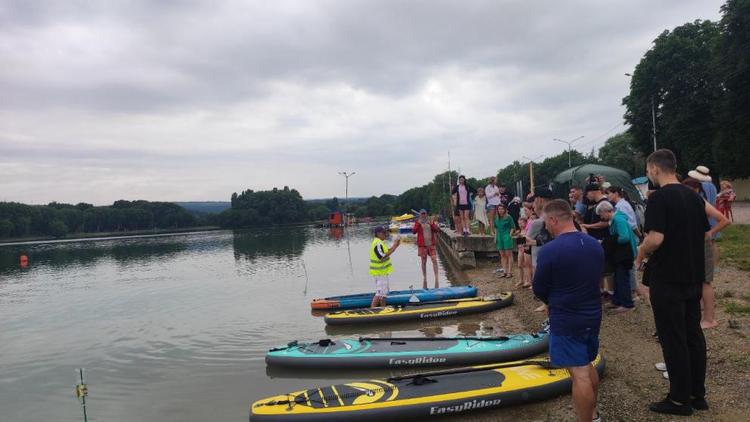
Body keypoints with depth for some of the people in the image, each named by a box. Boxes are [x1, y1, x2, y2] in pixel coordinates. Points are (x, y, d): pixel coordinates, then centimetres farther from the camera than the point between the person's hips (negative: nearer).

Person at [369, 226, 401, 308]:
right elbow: (382, 257, -28)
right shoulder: (378, 244, -21)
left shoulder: (380, 242, 12)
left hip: (382, 271, 11)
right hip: (379, 272, -11)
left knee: (384, 291, 20)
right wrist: (393, 248, -26)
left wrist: (394, 246, 4)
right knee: (380, 293, -9)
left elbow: (386, 252, 17)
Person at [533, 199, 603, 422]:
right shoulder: (595, 244, 1)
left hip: (566, 320, -8)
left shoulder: (549, 251, -21)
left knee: (579, 374, 0)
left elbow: (539, 290, -10)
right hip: (593, 315, 8)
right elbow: (596, 278, 11)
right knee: (587, 365, 23)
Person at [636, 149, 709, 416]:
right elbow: (705, 233, 14)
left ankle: (680, 399, 10)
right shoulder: (694, 196, 8)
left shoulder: (659, 197, -17)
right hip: (694, 276, 8)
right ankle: (697, 394, 25)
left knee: (673, 340, 1)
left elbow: (655, 238, -26)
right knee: (693, 335, 15)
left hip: (667, 279, -8)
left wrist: (641, 255, -8)